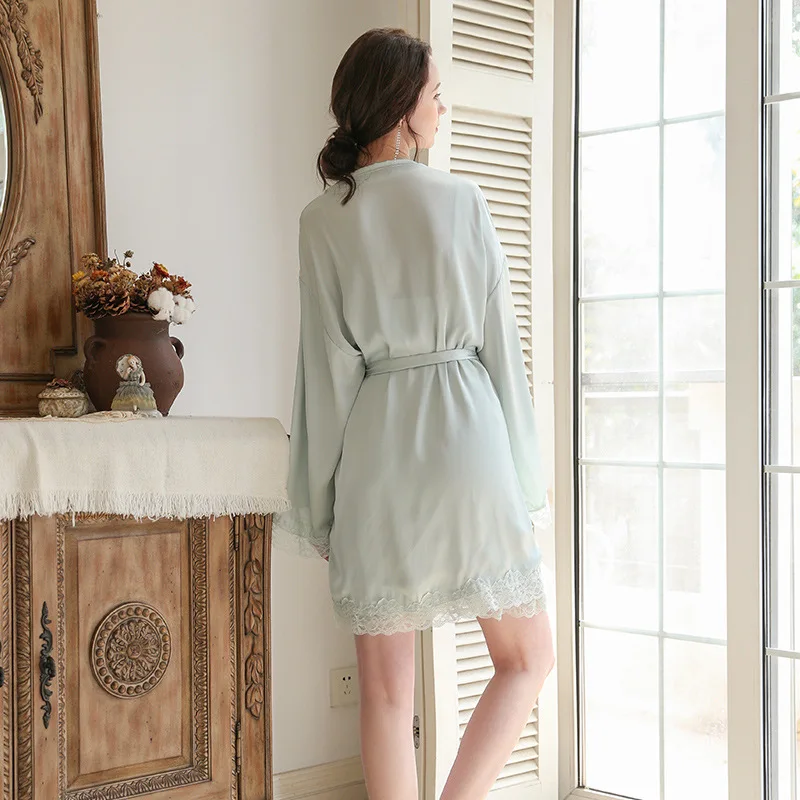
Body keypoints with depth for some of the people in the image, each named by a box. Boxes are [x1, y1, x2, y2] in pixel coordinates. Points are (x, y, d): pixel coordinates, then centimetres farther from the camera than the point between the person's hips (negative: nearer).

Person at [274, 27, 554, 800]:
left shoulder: (323, 220, 1)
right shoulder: (462, 201, -1)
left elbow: (326, 362, 0)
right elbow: (500, 343, 1)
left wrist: (321, 499, 6)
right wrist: (523, 473, 9)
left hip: (374, 447, 2)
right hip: (464, 438, -1)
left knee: (386, 687, 8)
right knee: (526, 659, 12)